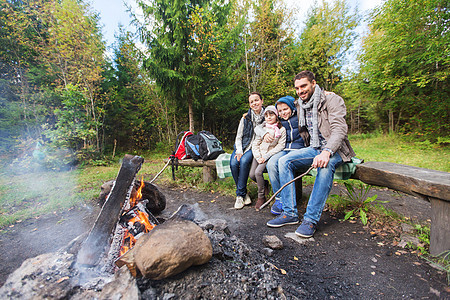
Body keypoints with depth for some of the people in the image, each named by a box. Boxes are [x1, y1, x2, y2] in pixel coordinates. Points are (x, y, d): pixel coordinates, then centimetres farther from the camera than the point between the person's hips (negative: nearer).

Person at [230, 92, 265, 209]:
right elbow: (238, 137, 5)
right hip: (243, 146, 3)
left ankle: (240, 194, -18)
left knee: (244, 161, -33)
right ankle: (244, 193, -9)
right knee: (233, 163, -26)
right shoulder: (245, 118, 6)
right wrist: (239, 151, -13)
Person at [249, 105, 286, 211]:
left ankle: (261, 197, -4)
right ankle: (265, 183, 23)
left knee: (258, 172, -24)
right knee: (252, 175, -10)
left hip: (270, 155, -4)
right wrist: (258, 157, -8)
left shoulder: (281, 129, -1)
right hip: (259, 154, 5)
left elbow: (281, 146, -9)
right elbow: (255, 144, 7)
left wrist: (266, 156, -16)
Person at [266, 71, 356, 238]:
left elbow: (339, 129, -23)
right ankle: (290, 213, -16)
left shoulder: (332, 100, -9)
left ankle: (311, 219, -30)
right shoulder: (300, 105, 10)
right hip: (314, 149, 6)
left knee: (326, 166, -39)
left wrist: (327, 152, -38)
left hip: (334, 149, -5)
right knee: (284, 161, -17)